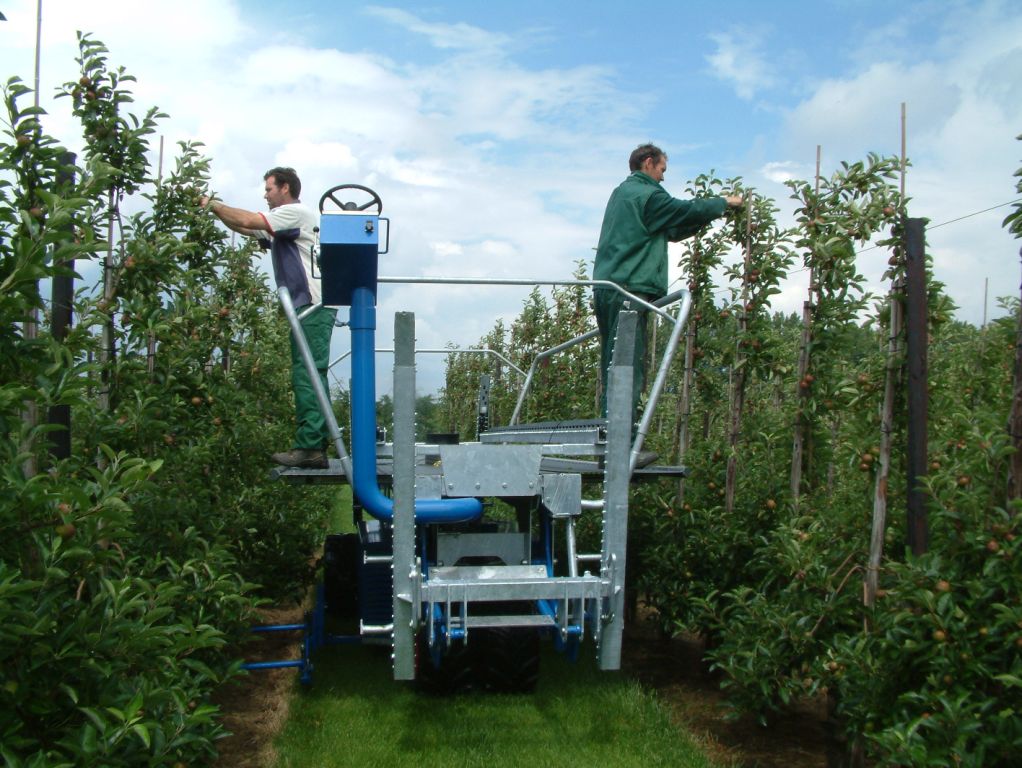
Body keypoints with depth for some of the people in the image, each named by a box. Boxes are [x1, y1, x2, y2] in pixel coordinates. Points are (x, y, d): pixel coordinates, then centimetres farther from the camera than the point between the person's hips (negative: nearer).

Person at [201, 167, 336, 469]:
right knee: (310, 377, 7)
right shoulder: (285, 221, 26)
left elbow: (247, 220, -12)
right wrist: (214, 210, 15)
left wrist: (213, 204, 1)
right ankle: (316, 447, 9)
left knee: (307, 376, -15)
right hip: (309, 307, 10)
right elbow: (246, 227, 26)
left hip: (313, 305, -10)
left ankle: (309, 447, -18)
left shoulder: (297, 213, -5)